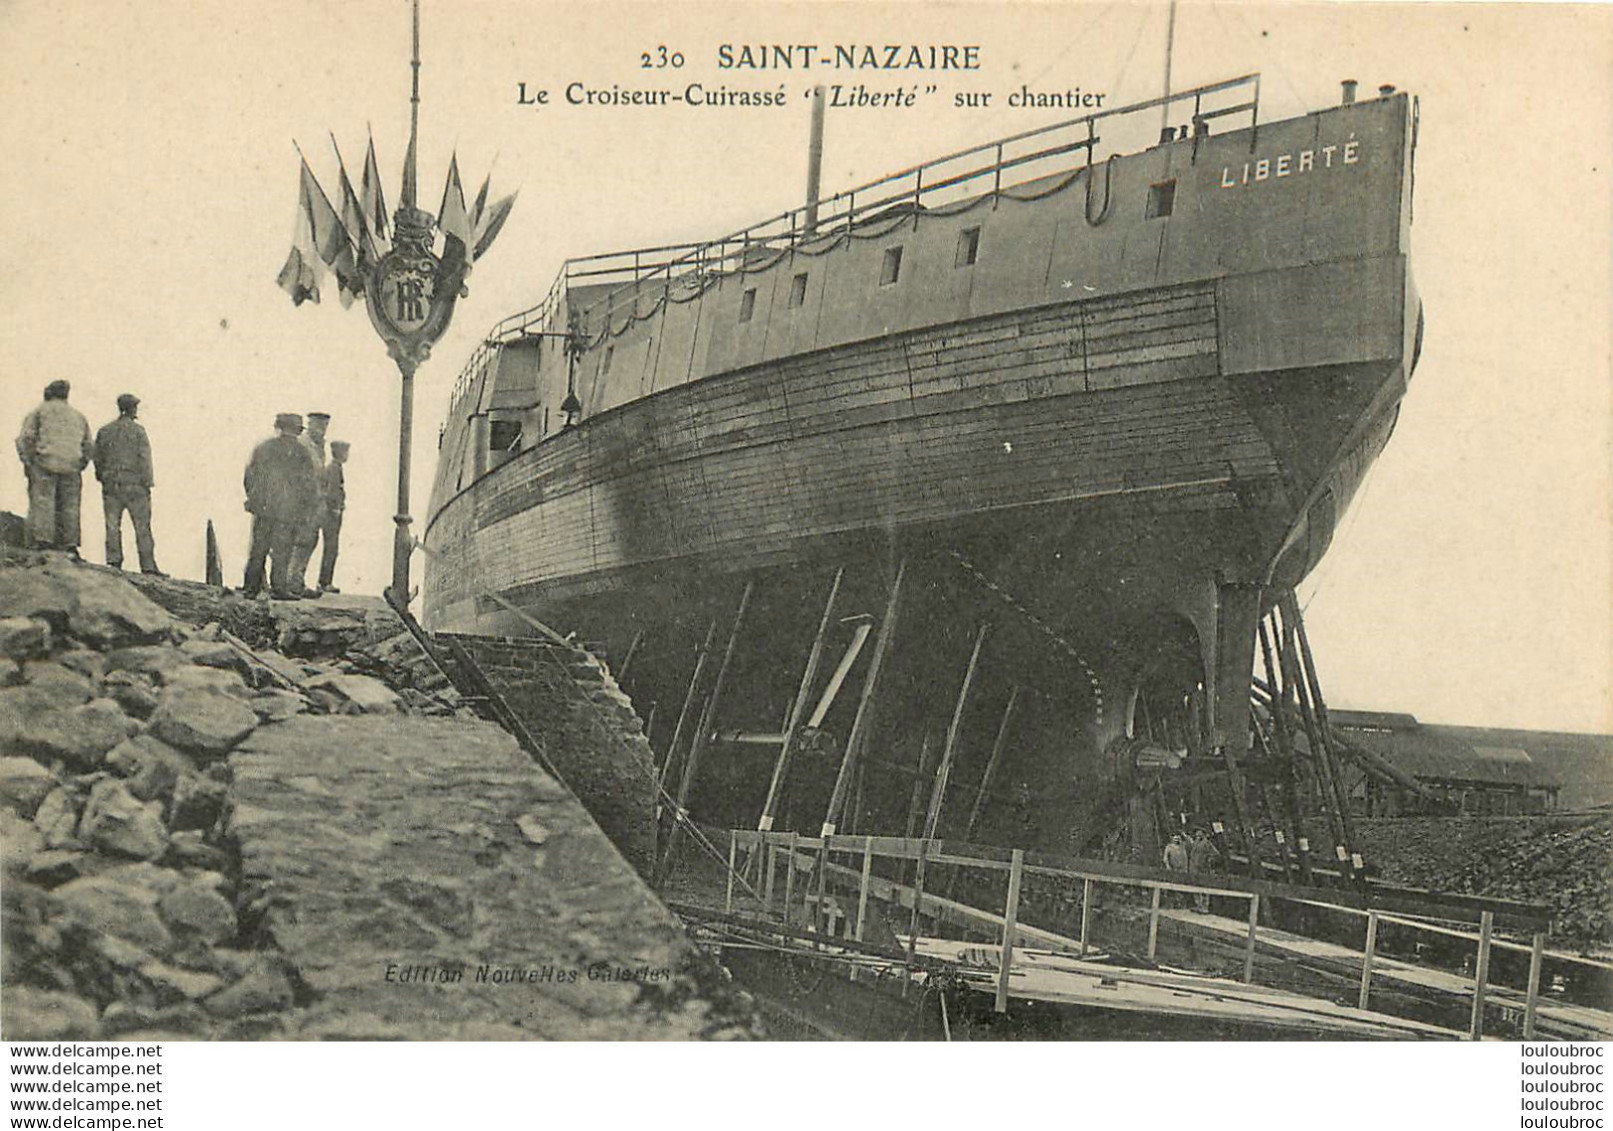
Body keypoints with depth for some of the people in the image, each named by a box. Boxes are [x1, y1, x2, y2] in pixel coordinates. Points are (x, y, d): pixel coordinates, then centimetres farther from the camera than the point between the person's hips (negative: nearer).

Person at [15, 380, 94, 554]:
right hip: (71, 468, 3)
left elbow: (25, 439, -1)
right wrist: (79, 466, 19)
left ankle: (44, 541, -20)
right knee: (68, 506, 5)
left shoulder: (39, 412, 10)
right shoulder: (78, 416, 21)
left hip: (45, 464, -3)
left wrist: (27, 461, 5)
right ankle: (70, 545, -3)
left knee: (42, 503, -8)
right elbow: (89, 446, 16)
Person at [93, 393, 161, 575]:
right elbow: (144, 459, -8)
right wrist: (147, 484, -6)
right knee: (142, 526, -1)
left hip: (111, 483, 4)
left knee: (112, 525, 5)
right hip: (133, 483, -4)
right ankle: (148, 565, -3)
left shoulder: (104, 431, 10)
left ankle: (114, 561, -1)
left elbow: (98, 458, 12)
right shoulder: (138, 430, -4)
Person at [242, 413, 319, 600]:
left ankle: (251, 586, 13)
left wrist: (253, 498, 22)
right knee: (282, 550, 2)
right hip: (289, 510, -3)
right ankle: (278, 588, 2)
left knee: (258, 549, 10)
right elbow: (310, 484, -5)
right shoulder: (302, 453, -4)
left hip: (262, 508, 3)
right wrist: (305, 507, 6)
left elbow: (249, 477, 10)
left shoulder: (262, 448, 6)